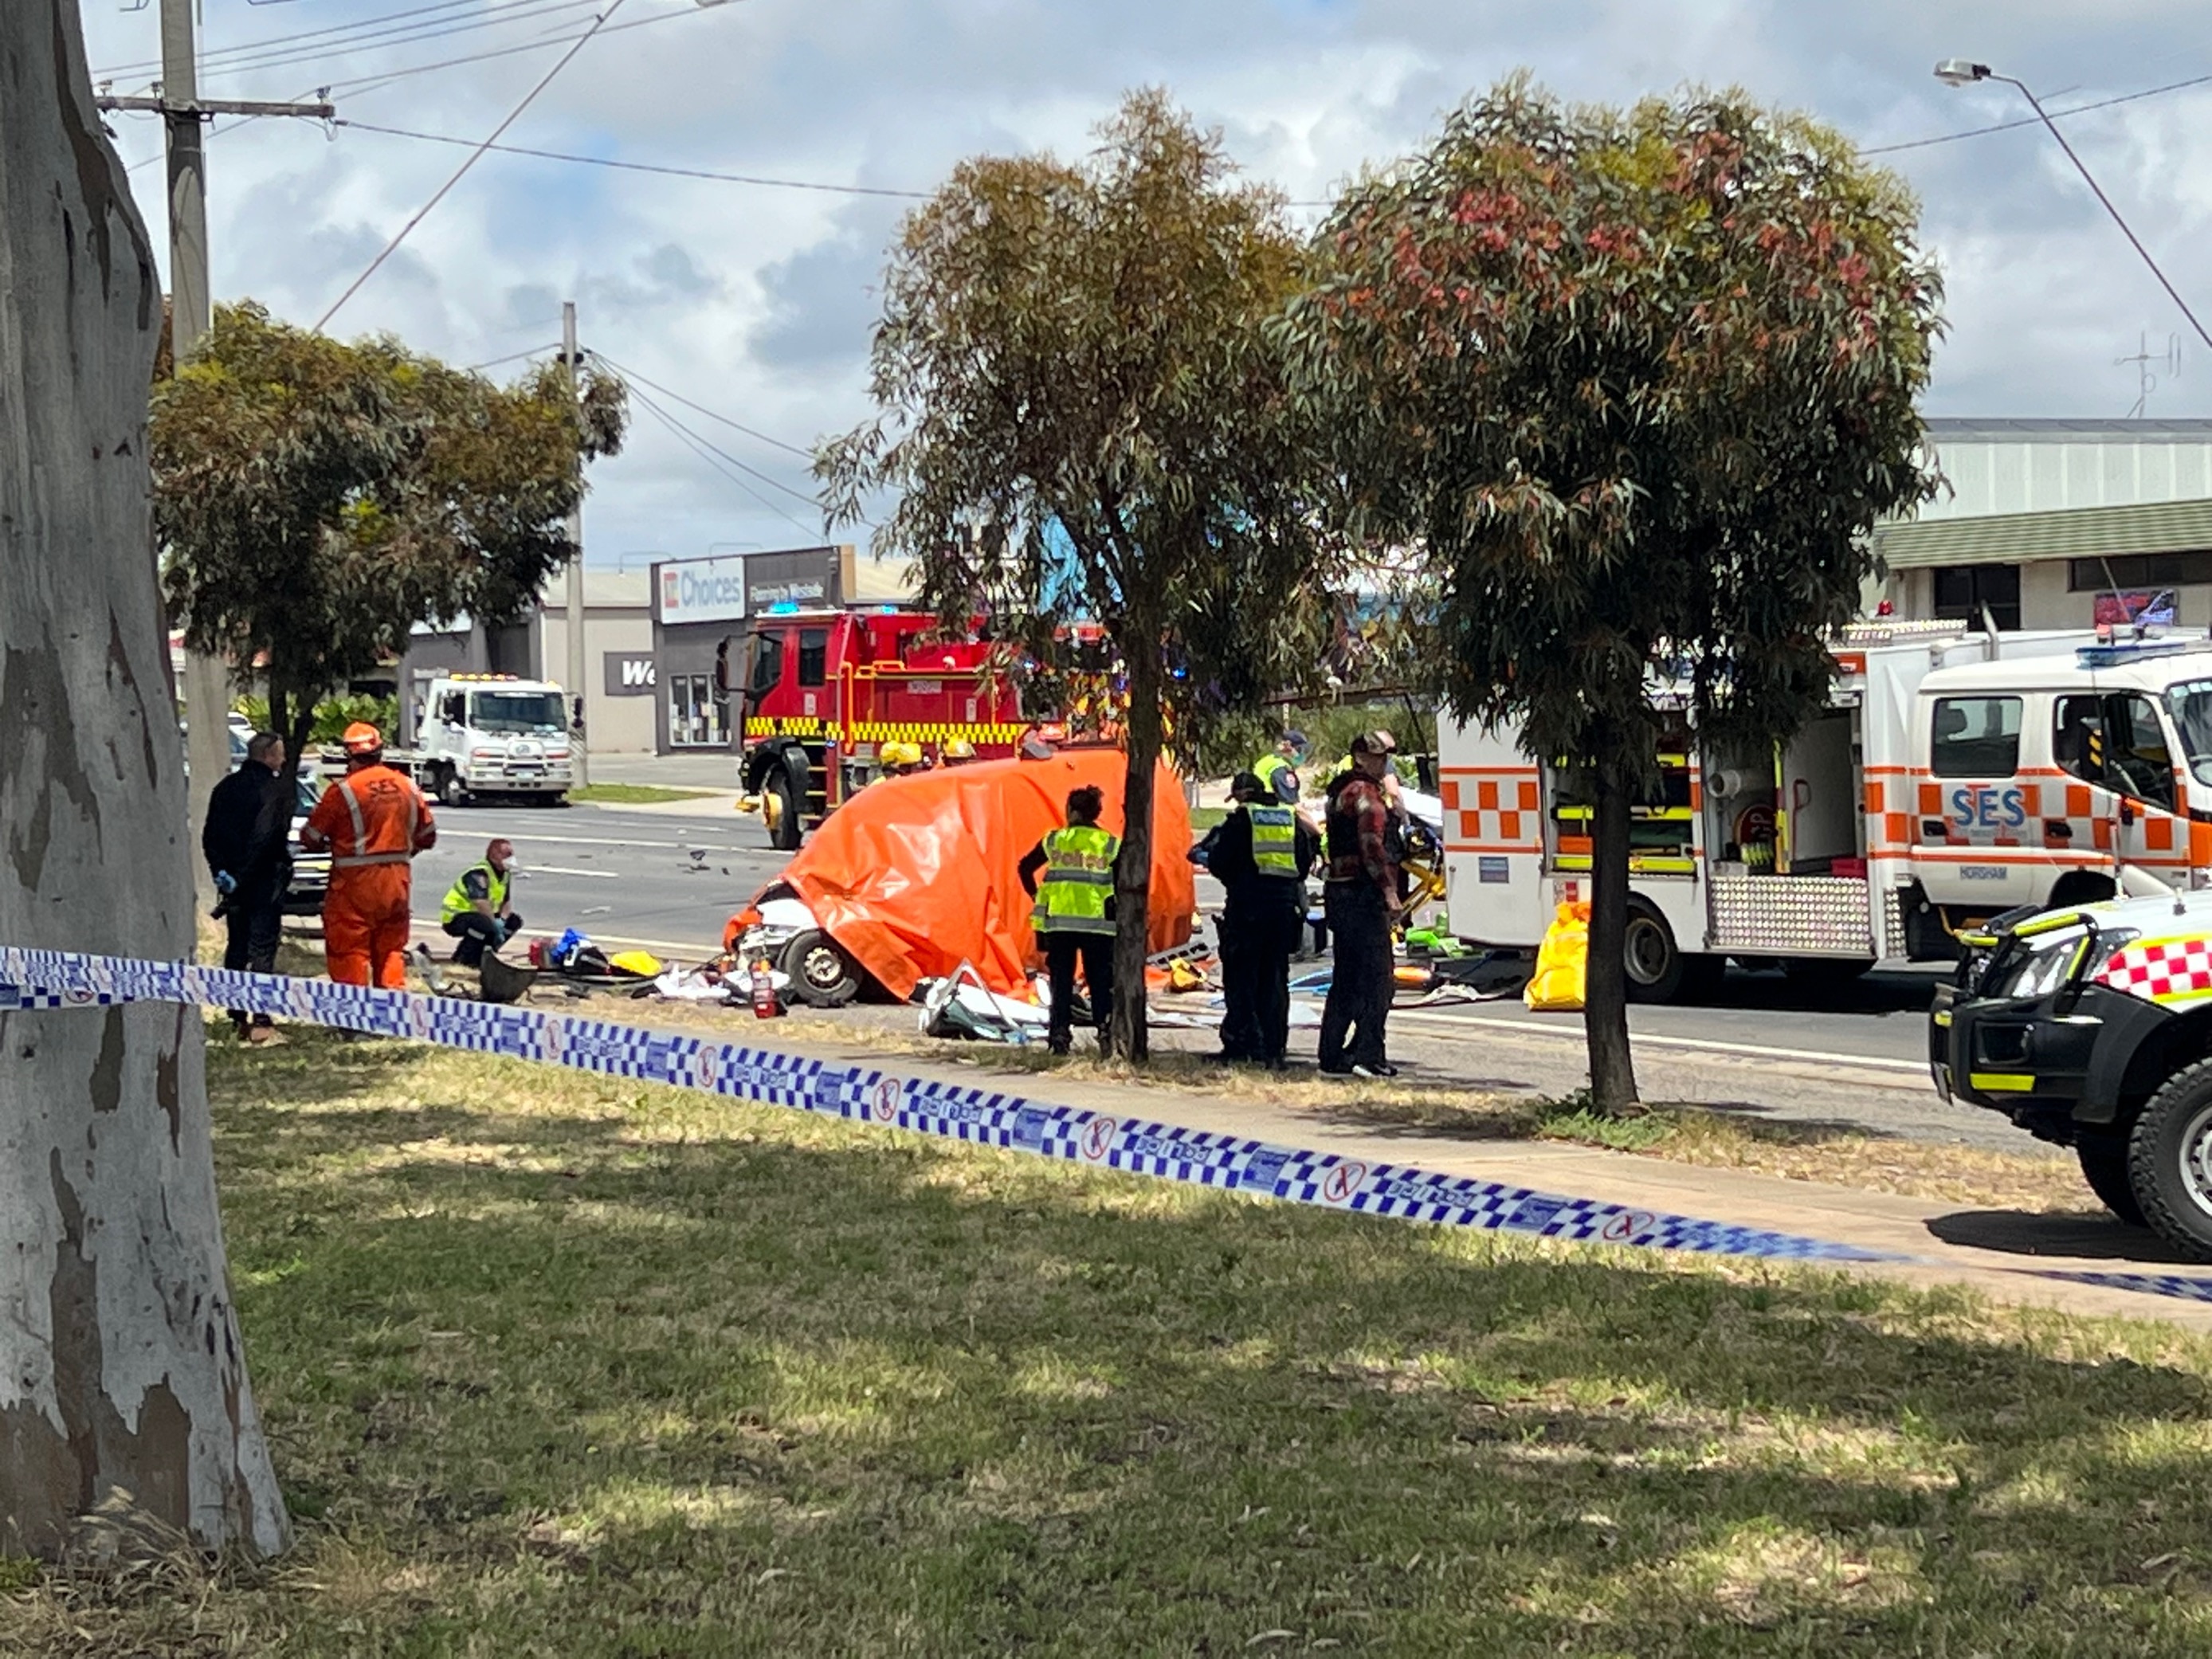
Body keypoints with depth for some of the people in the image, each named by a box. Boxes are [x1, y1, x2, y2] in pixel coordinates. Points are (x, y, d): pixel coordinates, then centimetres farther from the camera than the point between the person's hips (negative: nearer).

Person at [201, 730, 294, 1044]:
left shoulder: (226, 787, 11)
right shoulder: (277, 788, -10)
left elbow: (209, 835, 7)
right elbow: (267, 837, -20)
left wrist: (221, 871, 1)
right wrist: (242, 875, -17)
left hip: (234, 880, 6)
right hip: (265, 878, -6)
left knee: (236, 947, 14)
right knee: (262, 948, -6)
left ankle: (238, 1017, 16)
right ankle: (261, 1022, -10)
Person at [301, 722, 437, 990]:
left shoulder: (343, 791, -12)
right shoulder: (407, 787, 4)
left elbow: (311, 838, -5)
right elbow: (427, 835, 13)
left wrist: (328, 846, 17)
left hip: (356, 881, -5)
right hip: (398, 878, 5)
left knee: (349, 951, 2)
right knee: (391, 949, 15)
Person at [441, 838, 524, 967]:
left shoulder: (504, 874, 6)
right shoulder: (478, 874, -24)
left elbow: (505, 903, 9)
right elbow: (482, 905, -33)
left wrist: (502, 921, -12)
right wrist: (496, 928, -27)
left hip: (477, 915, 10)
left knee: (514, 921, 3)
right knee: (486, 926, -38)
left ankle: (486, 953, 6)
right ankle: (466, 959, -17)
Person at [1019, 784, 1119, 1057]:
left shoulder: (1055, 840, 4)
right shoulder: (1110, 844, 2)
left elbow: (1025, 867, 4)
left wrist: (1036, 896, 12)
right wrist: (1117, 907, 4)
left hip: (1058, 921, 1)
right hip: (1097, 922, -1)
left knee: (1061, 980, 6)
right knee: (1101, 981, 5)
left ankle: (1060, 1034, 1)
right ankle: (1106, 1032, -5)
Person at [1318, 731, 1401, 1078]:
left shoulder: (1339, 791, 19)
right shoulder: (1365, 793, -11)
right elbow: (1372, 845, -21)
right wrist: (1390, 890, -22)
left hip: (1339, 891, 10)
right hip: (1363, 894, -10)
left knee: (1346, 979, 13)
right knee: (1376, 976, -8)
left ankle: (1332, 1055, 15)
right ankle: (1368, 1056, -10)